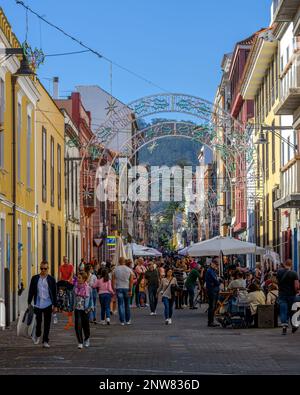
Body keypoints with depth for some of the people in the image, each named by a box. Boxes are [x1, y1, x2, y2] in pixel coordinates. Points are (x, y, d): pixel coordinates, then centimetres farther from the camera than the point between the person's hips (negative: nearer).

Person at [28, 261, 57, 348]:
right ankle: (37, 335, 31)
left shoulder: (51, 279, 3)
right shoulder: (35, 278, 6)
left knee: (47, 324, 3)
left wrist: (55, 305, 2)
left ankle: (45, 341, 10)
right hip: (38, 304, 0)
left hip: (48, 305, 0)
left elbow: (54, 293, 5)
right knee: (38, 321, 2)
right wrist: (29, 303, 5)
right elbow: (31, 291, 9)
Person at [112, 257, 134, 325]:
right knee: (127, 305, 12)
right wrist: (130, 290, -2)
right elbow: (131, 281, -4)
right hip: (127, 288, 1)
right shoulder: (129, 270, 1)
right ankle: (127, 320, 18)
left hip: (118, 288, -1)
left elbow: (113, 280, -2)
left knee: (120, 305, 2)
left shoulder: (115, 270, -1)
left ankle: (122, 321, -1)